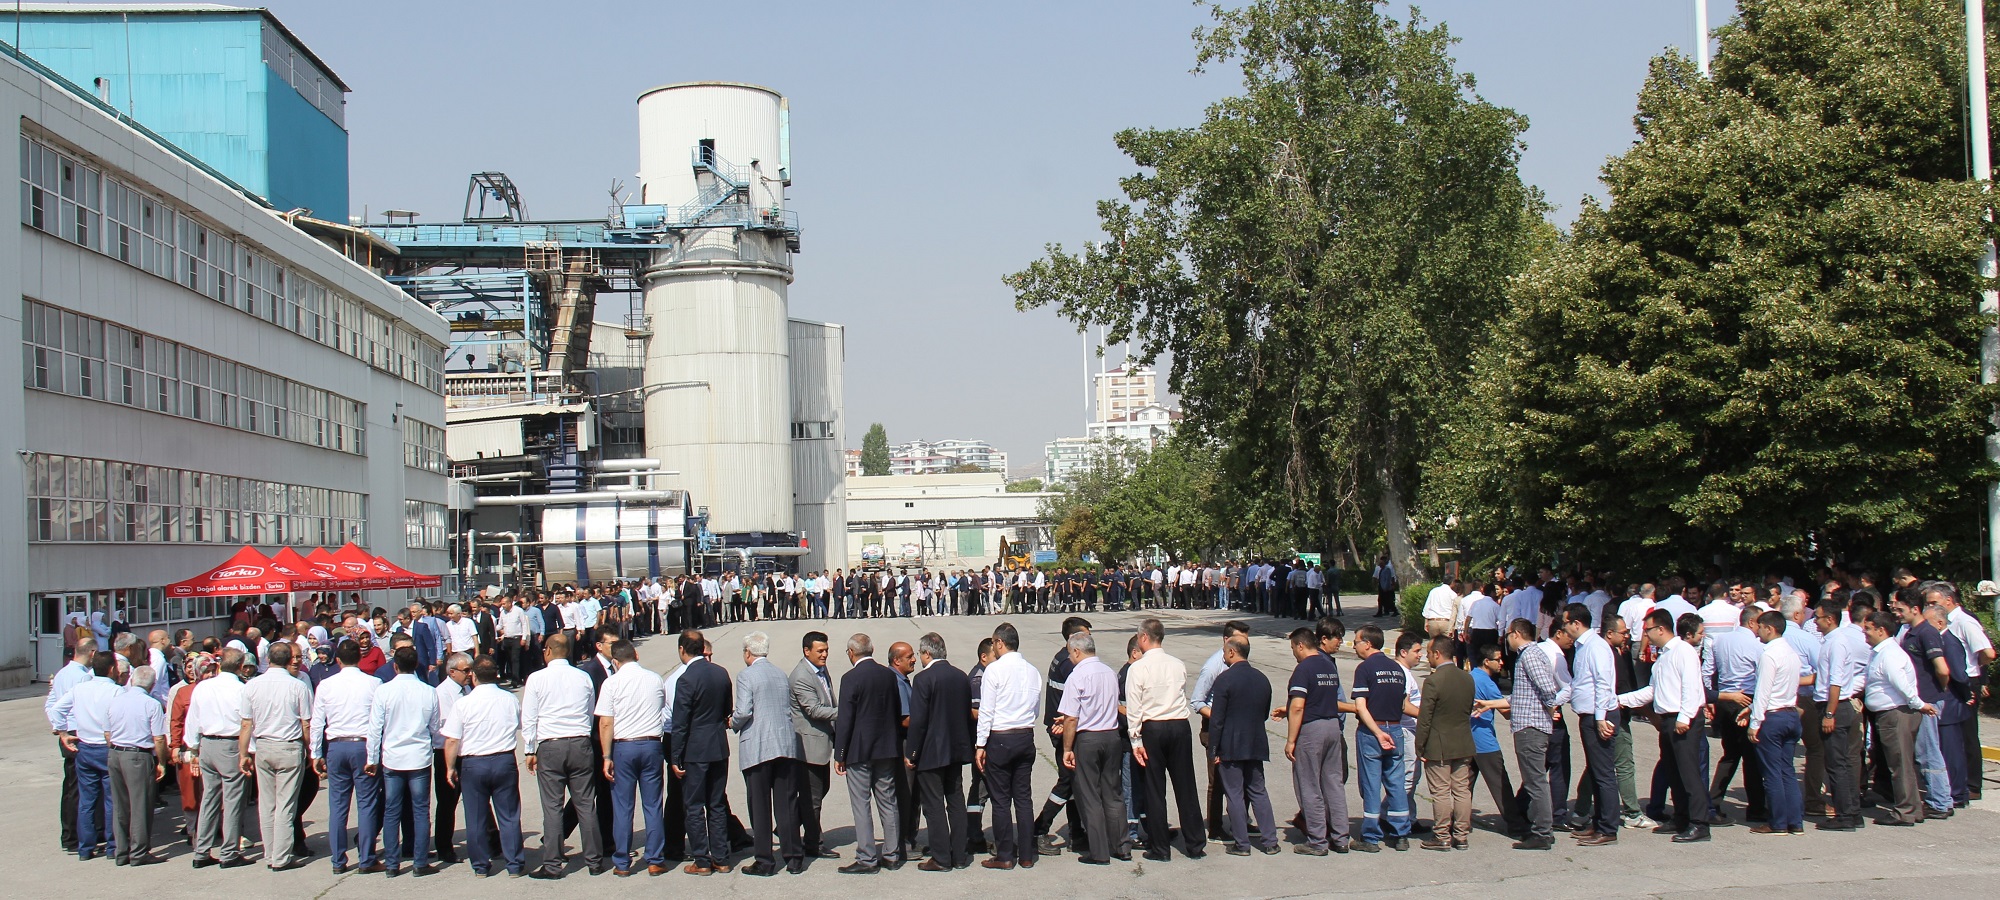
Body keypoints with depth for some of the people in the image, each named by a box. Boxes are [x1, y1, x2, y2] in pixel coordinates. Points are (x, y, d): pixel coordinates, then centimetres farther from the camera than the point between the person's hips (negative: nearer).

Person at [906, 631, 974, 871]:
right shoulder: (961, 676, 6)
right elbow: (969, 714, 11)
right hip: (957, 750, 7)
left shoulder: (923, 678, -15)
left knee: (934, 806, -1)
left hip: (931, 752, -7)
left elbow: (917, 720, -17)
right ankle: (959, 855, 16)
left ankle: (941, 858, 1)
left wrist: (913, 753, -10)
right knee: (956, 801, 13)